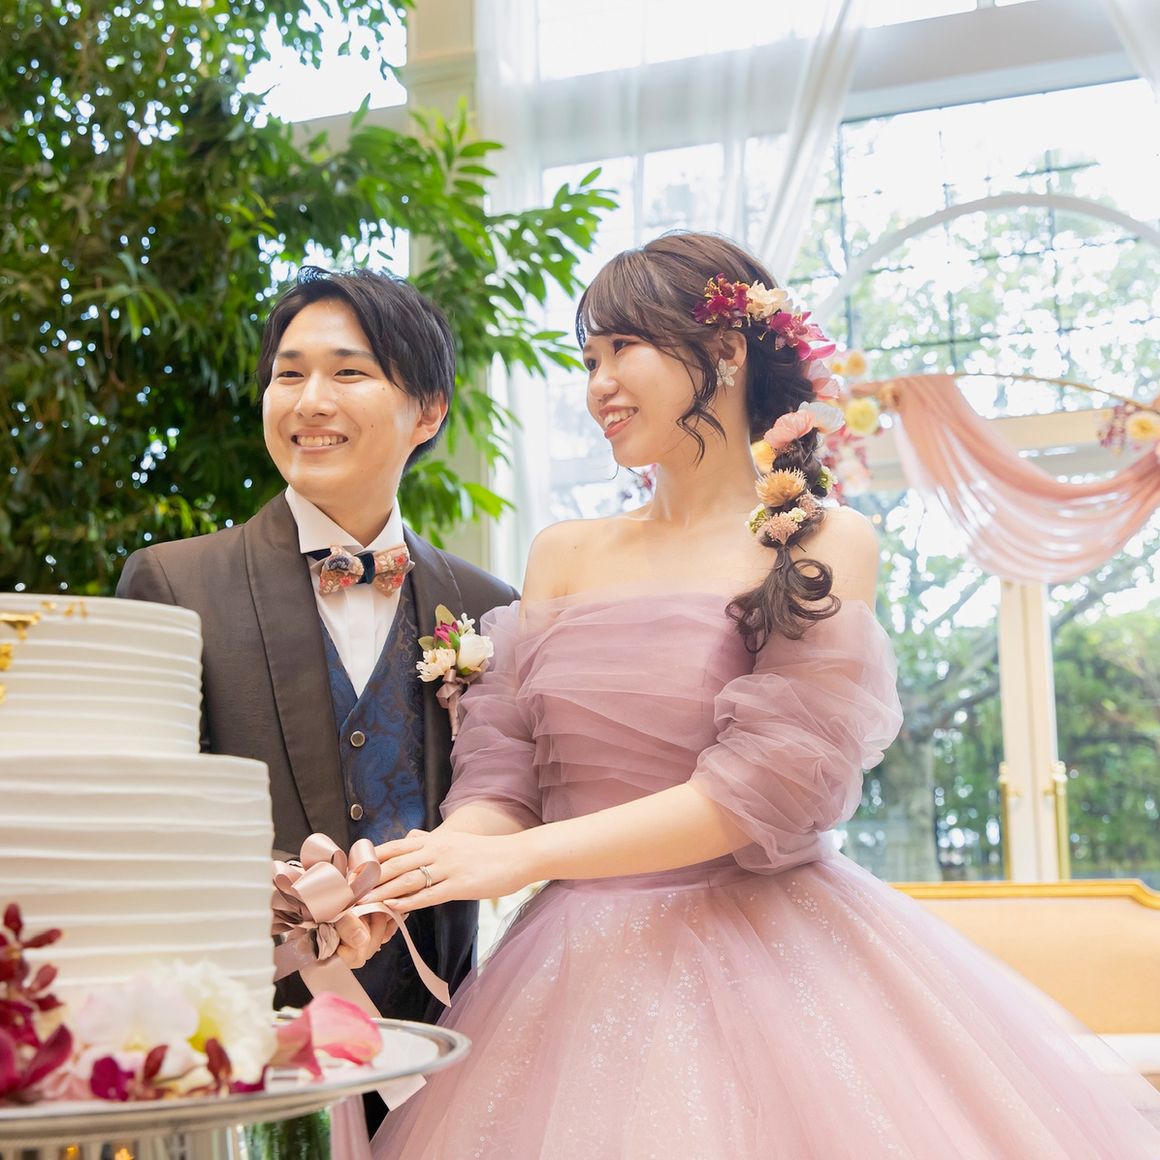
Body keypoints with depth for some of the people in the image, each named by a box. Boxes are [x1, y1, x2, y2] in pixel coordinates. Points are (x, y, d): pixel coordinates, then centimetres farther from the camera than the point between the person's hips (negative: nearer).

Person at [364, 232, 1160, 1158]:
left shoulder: (825, 546, -5)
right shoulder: (565, 556, 8)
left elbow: (762, 786, -14)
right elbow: (499, 770, 4)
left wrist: (520, 857, -18)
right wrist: (400, 881, -17)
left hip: (767, 959, -3)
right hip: (585, 972, 4)